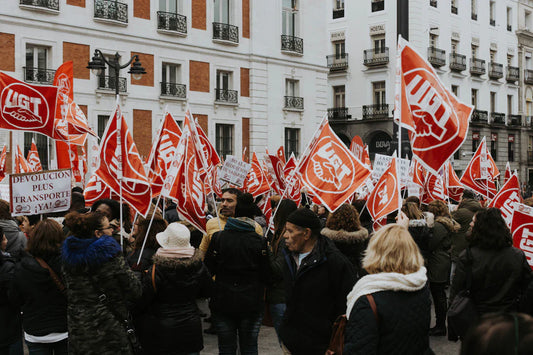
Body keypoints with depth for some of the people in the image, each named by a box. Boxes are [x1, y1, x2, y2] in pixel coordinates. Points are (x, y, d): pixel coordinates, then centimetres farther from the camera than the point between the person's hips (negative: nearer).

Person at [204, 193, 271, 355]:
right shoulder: (260, 241, -7)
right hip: (251, 304, 0)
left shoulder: (218, 238, -6)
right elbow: (266, 276, -4)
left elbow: (208, 269, -1)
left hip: (222, 302, 0)